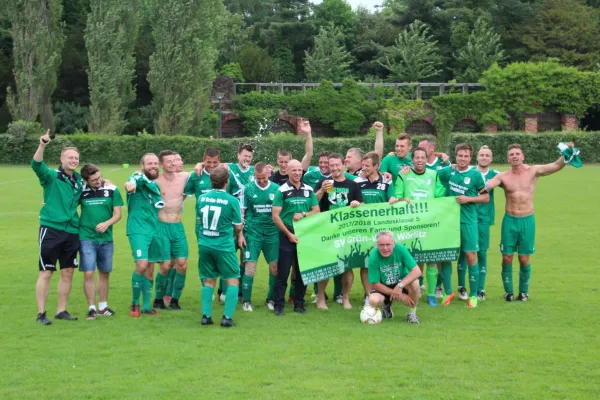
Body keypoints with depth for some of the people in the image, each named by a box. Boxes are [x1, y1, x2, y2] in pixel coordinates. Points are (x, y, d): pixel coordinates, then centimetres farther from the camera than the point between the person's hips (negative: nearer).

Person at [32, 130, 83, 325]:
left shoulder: (79, 181, 11)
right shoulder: (51, 176, -6)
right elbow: (36, 164, -26)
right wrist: (42, 145, -40)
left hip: (71, 231, 6)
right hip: (51, 229, -5)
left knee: (67, 273, 9)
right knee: (46, 273, -2)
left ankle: (61, 310, 21)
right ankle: (41, 313, 3)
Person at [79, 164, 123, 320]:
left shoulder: (112, 189, -3)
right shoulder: (81, 190, -3)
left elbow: (118, 214, -1)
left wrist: (107, 223, -19)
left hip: (106, 238, 2)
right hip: (87, 238, -2)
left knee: (105, 273, 12)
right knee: (88, 274, -8)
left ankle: (103, 307, 27)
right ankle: (91, 308, 1)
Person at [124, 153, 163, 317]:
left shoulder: (156, 185, 14)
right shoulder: (138, 178, -5)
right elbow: (134, 181, -30)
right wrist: (130, 184, -48)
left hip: (154, 230, 6)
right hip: (138, 230, -6)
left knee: (150, 269, 9)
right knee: (142, 265, -18)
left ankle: (146, 306, 20)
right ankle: (135, 302, 0)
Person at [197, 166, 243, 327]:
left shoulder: (202, 198, 2)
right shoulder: (232, 201, -11)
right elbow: (238, 227, -4)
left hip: (204, 245, 4)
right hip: (224, 246, -4)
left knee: (209, 281, 15)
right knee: (233, 280, 6)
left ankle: (206, 315, 10)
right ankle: (227, 317, -3)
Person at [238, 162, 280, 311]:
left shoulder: (276, 189, 3)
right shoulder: (248, 189, 0)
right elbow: (241, 212, 3)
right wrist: (240, 234, -2)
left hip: (272, 233, 2)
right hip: (252, 232, -2)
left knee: (275, 266, 1)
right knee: (250, 266, -6)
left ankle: (271, 299, 16)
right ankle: (246, 301, 3)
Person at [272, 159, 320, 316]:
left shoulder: (309, 190, 8)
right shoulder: (282, 190, -4)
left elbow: (317, 211, 9)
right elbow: (275, 216, -8)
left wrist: (303, 214, -10)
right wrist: (289, 234, -10)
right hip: (287, 236, -4)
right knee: (283, 272, -3)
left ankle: (299, 304, 17)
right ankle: (279, 305, 3)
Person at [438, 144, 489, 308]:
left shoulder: (475, 174, -2)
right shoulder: (447, 171, 3)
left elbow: (486, 197, 2)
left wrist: (469, 199, -11)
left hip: (468, 220, -2)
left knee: (470, 255, -2)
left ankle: (473, 295, 7)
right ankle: (448, 292, 16)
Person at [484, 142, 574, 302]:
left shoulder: (533, 171, -4)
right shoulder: (503, 176, -2)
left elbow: (557, 165, -14)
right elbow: (483, 186, -12)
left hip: (527, 221, -1)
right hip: (509, 220, 1)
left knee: (524, 259, 5)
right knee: (507, 258, 3)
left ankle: (524, 291, 21)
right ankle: (508, 291, 18)